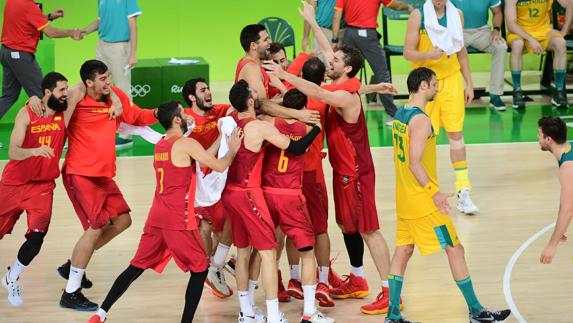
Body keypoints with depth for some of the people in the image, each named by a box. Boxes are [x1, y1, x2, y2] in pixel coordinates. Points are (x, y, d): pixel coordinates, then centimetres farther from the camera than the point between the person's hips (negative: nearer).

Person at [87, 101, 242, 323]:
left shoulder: (160, 145, 15)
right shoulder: (186, 144, -9)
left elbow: (202, 158, 25)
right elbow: (219, 166, -8)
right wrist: (233, 149, 9)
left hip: (156, 217, 7)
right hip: (178, 221, -7)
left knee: (137, 267, 13)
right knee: (200, 269, 6)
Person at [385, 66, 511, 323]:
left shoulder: (399, 115, 9)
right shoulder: (420, 120, -20)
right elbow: (414, 163, -26)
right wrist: (434, 192, -24)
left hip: (404, 197, 9)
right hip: (422, 201, -9)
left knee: (403, 251, 11)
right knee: (455, 249, 0)